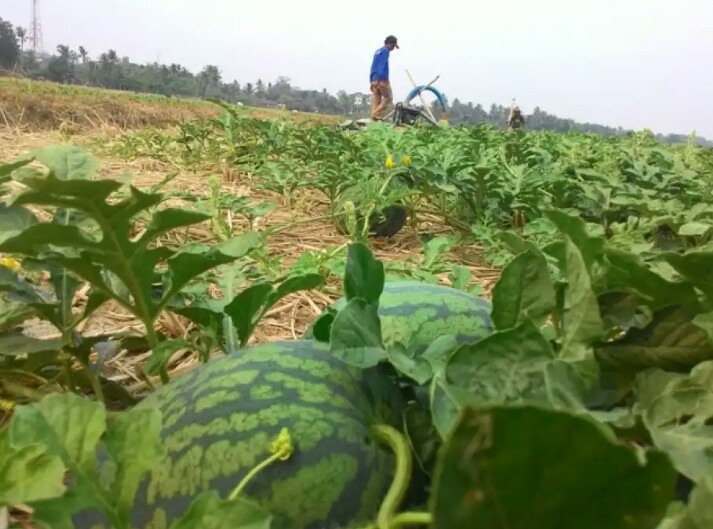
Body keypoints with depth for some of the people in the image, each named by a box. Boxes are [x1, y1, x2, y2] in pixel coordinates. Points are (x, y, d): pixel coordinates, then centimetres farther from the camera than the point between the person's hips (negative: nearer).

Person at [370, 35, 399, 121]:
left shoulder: (378, 51, 23)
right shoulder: (385, 51, -5)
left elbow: (373, 66, 22)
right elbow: (383, 66, -16)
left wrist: (371, 81, 21)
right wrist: (383, 79, -22)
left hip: (374, 80, 9)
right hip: (382, 79, -9)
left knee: (376, 100, 6)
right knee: (388, 97, -1)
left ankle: (374, 117, 0)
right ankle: (376, 114, -13)